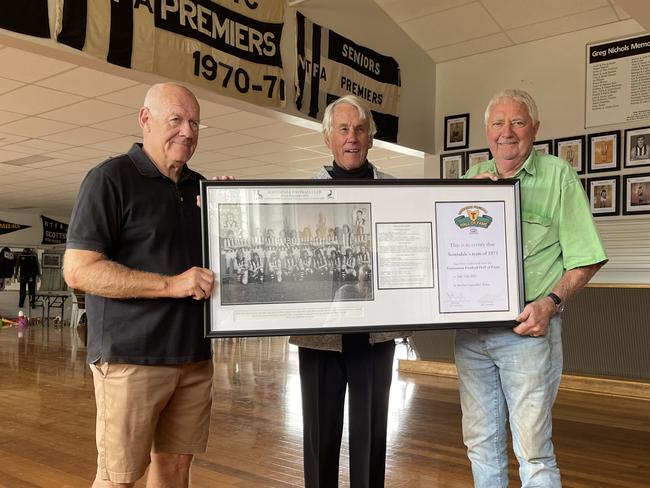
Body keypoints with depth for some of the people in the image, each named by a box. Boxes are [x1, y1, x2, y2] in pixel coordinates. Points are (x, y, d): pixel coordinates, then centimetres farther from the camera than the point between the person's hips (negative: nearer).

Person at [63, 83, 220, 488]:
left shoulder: (200, 187, 13)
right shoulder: (111, 178, -7)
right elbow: (79, 270, -14)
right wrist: (172, 285, -20)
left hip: (195, 355, 6)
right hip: (133, 356, -6)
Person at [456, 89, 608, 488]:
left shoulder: (558, 176, -1)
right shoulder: (471, 180, 12)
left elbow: (586, 258, -3)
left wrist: (551, 301, -18)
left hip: (527, 328, -4)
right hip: (470, 329, 5)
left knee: (533, 447, -1)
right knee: (480, 442, 14)